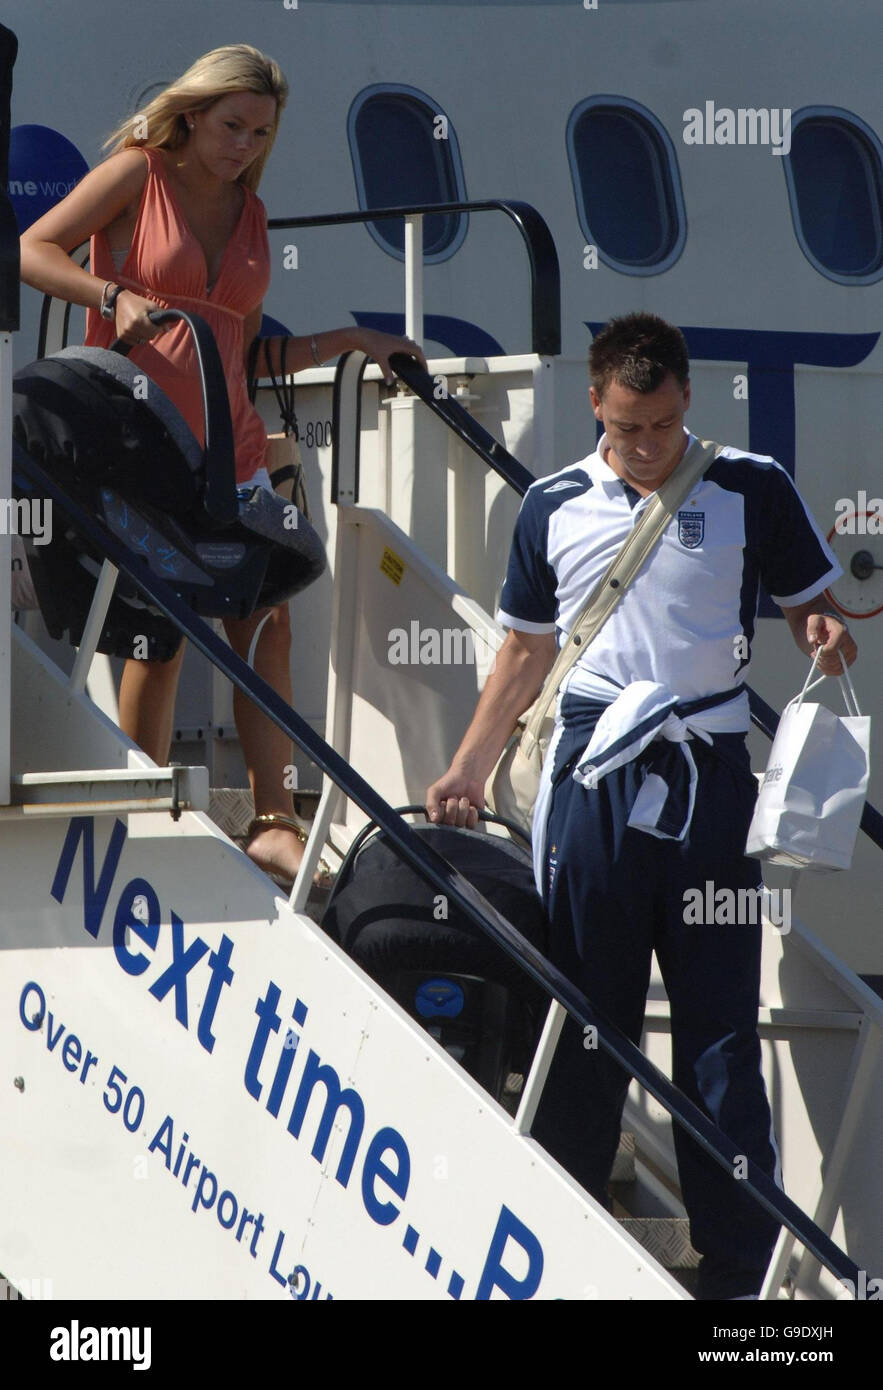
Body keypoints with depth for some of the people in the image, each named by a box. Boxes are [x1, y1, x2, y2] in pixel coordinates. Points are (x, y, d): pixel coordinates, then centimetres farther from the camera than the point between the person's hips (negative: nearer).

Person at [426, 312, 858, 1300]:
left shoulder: (749, 490, 2)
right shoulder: (554, 507, 9)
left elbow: (811, 610, 8)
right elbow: (525, 651, 18)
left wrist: (825, 638, -15)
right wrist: (466, 771, 16)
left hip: (709, 775, -2)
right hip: (590, 775, 2)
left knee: (720, 1029, -3)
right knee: (584, 1022, 6)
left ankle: (739, 1270, -1)